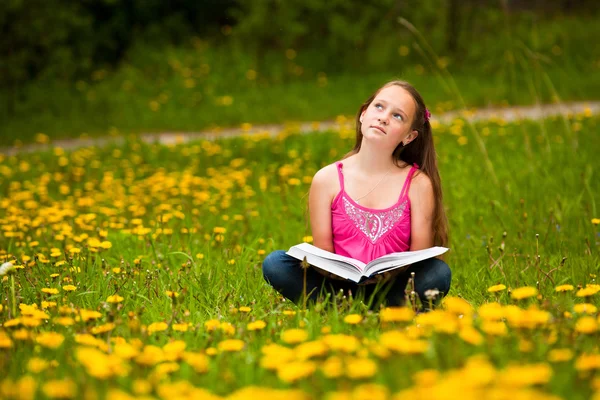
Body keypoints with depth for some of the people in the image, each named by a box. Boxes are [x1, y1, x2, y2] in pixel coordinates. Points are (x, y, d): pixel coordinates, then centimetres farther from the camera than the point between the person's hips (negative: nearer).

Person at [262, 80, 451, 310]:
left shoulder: (418, 184, 0)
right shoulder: (328, 179, 1)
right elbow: (323, 254, 1)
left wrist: (391, 274, -25)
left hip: (391, 288, 0)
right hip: (339, 286, 0)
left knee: (439, 273, -30)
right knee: (274, 264, -23)